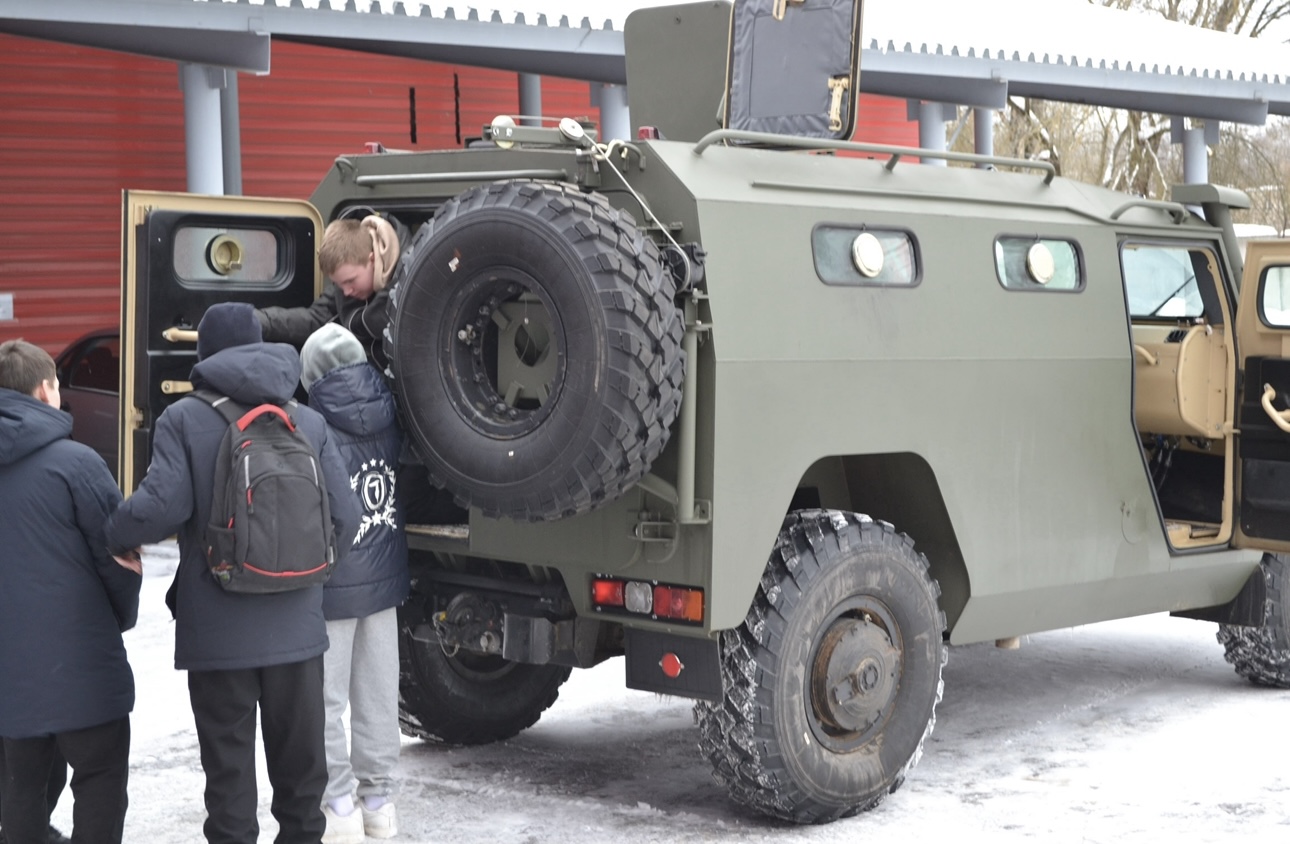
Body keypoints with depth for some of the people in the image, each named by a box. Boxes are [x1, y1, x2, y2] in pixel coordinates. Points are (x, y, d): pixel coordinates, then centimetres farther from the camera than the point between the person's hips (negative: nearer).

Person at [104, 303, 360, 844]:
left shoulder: (184, 419, -7)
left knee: (229, 765, 6)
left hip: (218, 632, -3)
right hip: (296, 628, 3)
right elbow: (344, 519, 0)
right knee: (299, 759, 16)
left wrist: (113, 537, 0)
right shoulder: (309, 423, 3)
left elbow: (162, 506, -18)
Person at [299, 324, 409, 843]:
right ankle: (379, 802, 22)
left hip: (333, 586, -6)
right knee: (379, 697, 13)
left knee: (327, 702, 5)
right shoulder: (389, 422, 0)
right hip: (384, 582, 6)